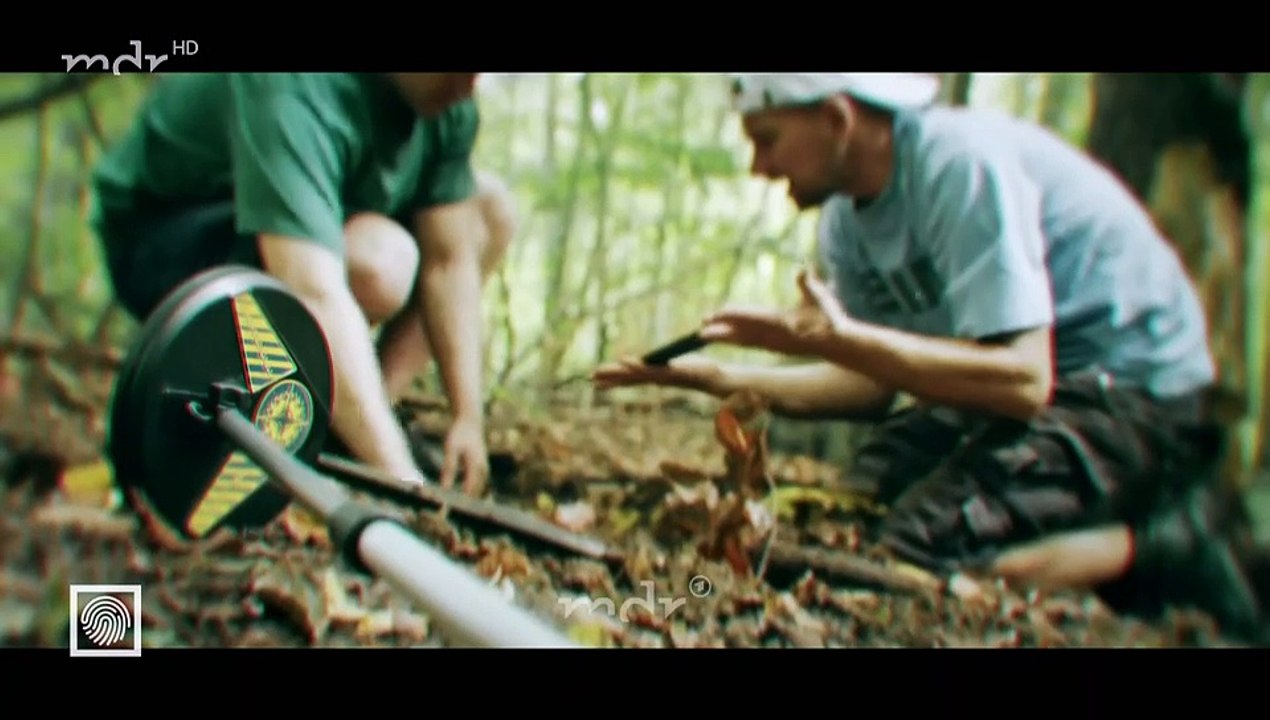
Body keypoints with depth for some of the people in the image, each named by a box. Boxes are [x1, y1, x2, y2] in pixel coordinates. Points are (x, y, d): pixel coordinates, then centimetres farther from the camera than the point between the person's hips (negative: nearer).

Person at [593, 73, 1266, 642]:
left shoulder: (961, 163, -25)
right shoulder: (846, 219, 0)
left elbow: (1021, 379, -30)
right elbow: (875, 384, 4)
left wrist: (836, 338, -32)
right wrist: (722, 377, -6)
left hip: (1133, 390, -9)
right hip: (1017, 375, 9)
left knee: (915, 552, -24)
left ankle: (1165, 548, -5)